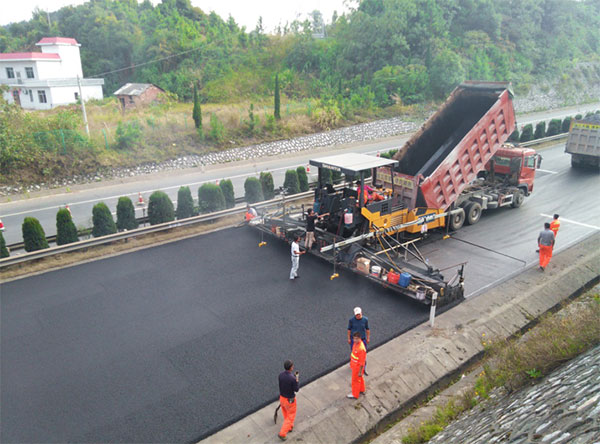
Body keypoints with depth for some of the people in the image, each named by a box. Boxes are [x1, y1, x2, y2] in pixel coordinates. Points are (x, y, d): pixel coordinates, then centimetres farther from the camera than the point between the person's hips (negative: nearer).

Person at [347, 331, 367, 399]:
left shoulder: (361, 348, -36)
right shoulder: (355, 343, -10)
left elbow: (362, 362, -27)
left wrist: (360, 372, -19)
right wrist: (351, 362, 19)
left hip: (358, 367, -8)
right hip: (354, 365, 8)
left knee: (355, 380, 12)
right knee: (359, 378, 27)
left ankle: (355, 395, 33)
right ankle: (362, 389, 50)